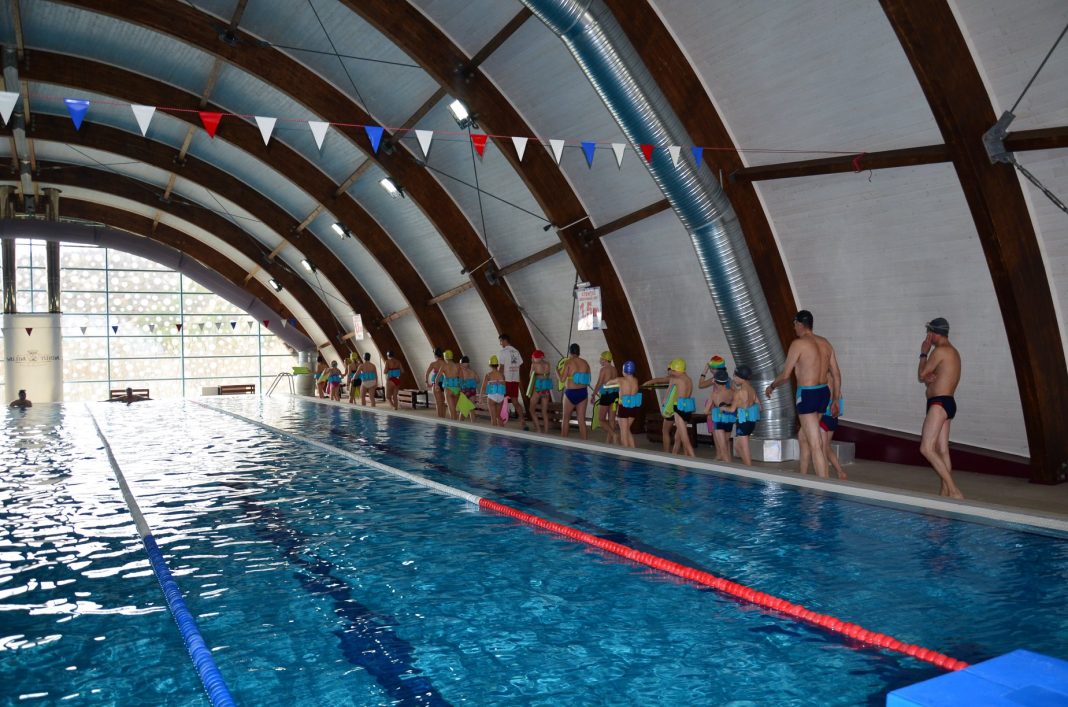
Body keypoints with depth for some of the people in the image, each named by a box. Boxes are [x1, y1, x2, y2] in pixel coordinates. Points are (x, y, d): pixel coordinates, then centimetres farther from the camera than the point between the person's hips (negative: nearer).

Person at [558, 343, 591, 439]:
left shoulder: (569, 362, -9)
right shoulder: (585, 363, 4)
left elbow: (562, 379, -11)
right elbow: (588, 380, 7)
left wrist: (558, 371, 6)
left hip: (570, 392, -4)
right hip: (583, 392, 4)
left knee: (565, 418, 11)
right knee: (582, 419, 7)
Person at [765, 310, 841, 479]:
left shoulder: (798, 344, -11)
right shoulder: (825, 343, 10)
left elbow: (785, 375, -10)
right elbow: (836, 374, 12)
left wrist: (771, 386, 8)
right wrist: (835, 399, 20)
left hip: (807, 394, -8)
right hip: (824, 392, 8)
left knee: (816, 444, -6)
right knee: (803, 436, 22)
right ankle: (802, 476, 30)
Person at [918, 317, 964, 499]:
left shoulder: (940, 351, -12)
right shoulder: (952, 351, 20)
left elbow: (921, 375, -5)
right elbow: (926, 377, 17)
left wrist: (923, 353, 7)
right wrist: (929, 378, -6)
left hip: (939, 403, -10)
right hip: (947, 404, 10)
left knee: (926, 449, -15)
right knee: (942, 451, 10)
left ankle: (954, 490, -18)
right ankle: (945, 492, 12)